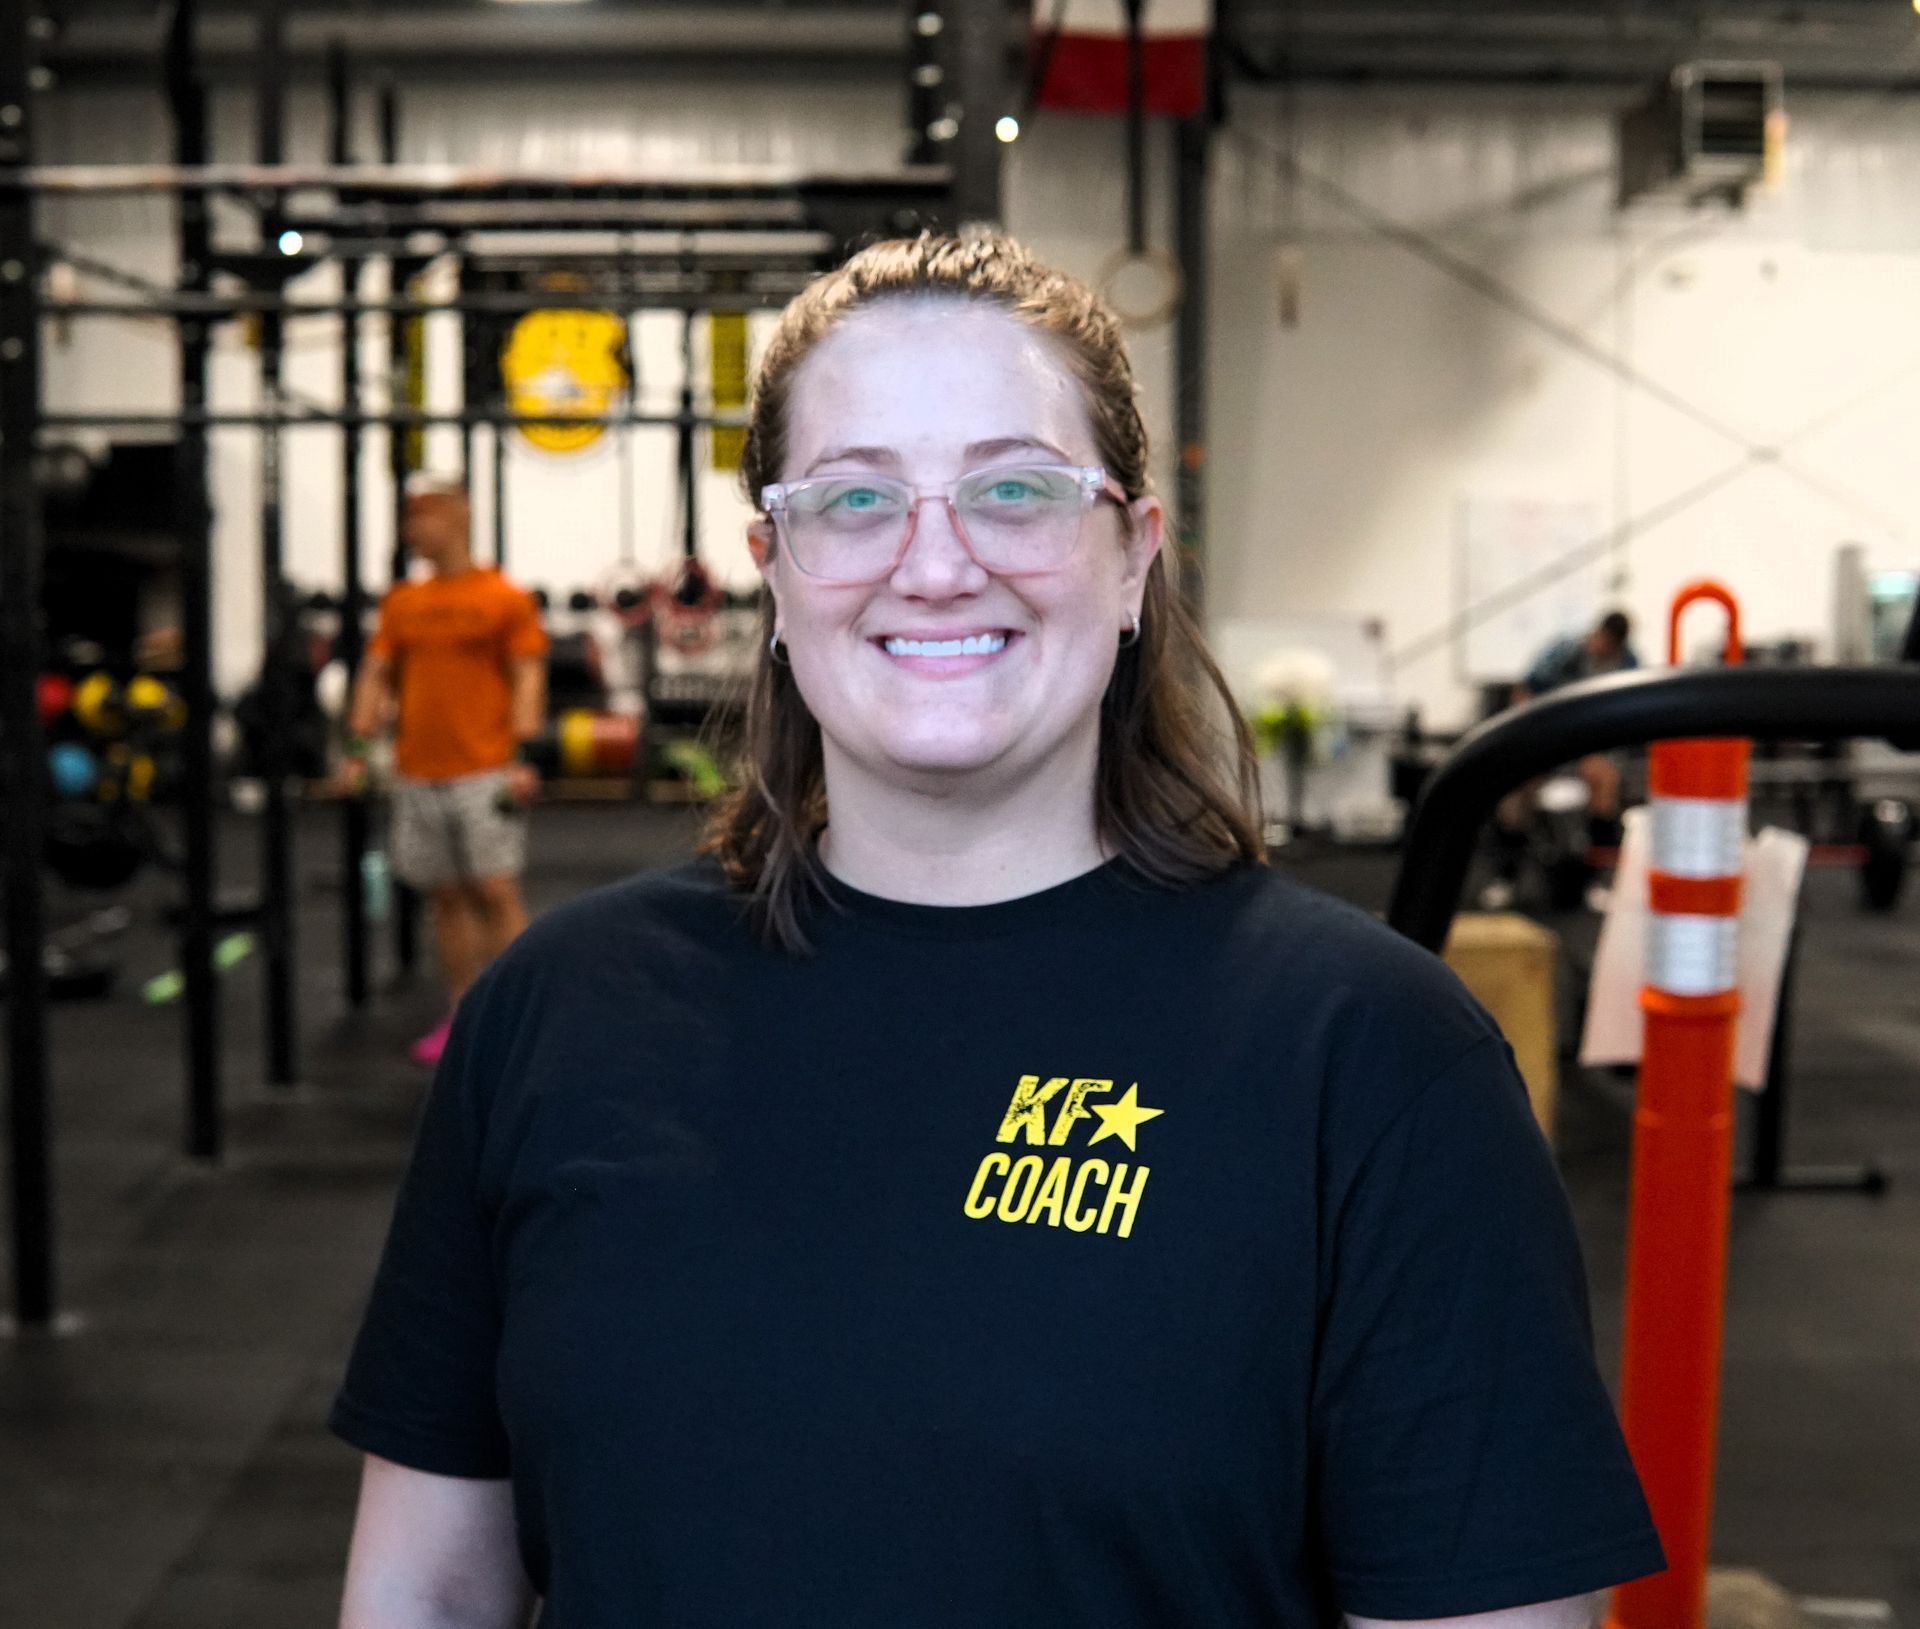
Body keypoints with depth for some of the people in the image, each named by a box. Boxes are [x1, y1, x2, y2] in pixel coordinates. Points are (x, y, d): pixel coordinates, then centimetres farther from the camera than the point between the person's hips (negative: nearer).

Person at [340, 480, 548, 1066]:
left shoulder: (505, 599, 0)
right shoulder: (401, 603, 15)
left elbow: (527, 680, -5)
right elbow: (377, 674, 15)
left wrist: (523, 754, -15)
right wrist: (359, 744, 4)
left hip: (484, 772, -5)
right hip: (417, 774, 5)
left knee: (496, 891, -7)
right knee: (445, 897, 8)